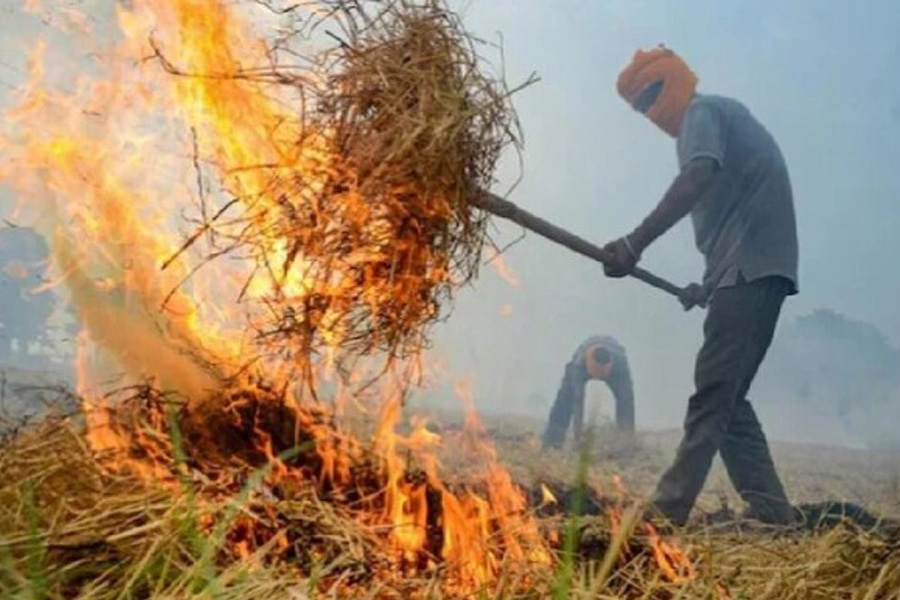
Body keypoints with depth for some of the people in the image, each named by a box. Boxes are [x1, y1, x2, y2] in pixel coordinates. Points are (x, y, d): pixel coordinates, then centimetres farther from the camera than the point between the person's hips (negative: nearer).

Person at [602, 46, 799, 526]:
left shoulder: (702, 111, -1)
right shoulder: (723, 115, 28)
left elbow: (697, 178, -22)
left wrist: (635, 244, -27)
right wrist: (710, 285, 27)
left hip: (751, 268, -10)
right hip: (756, 270, 10)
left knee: (713, 392, -12)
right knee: (726, 396, 9)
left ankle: (669, 506, -13)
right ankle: (769, 507, 7)